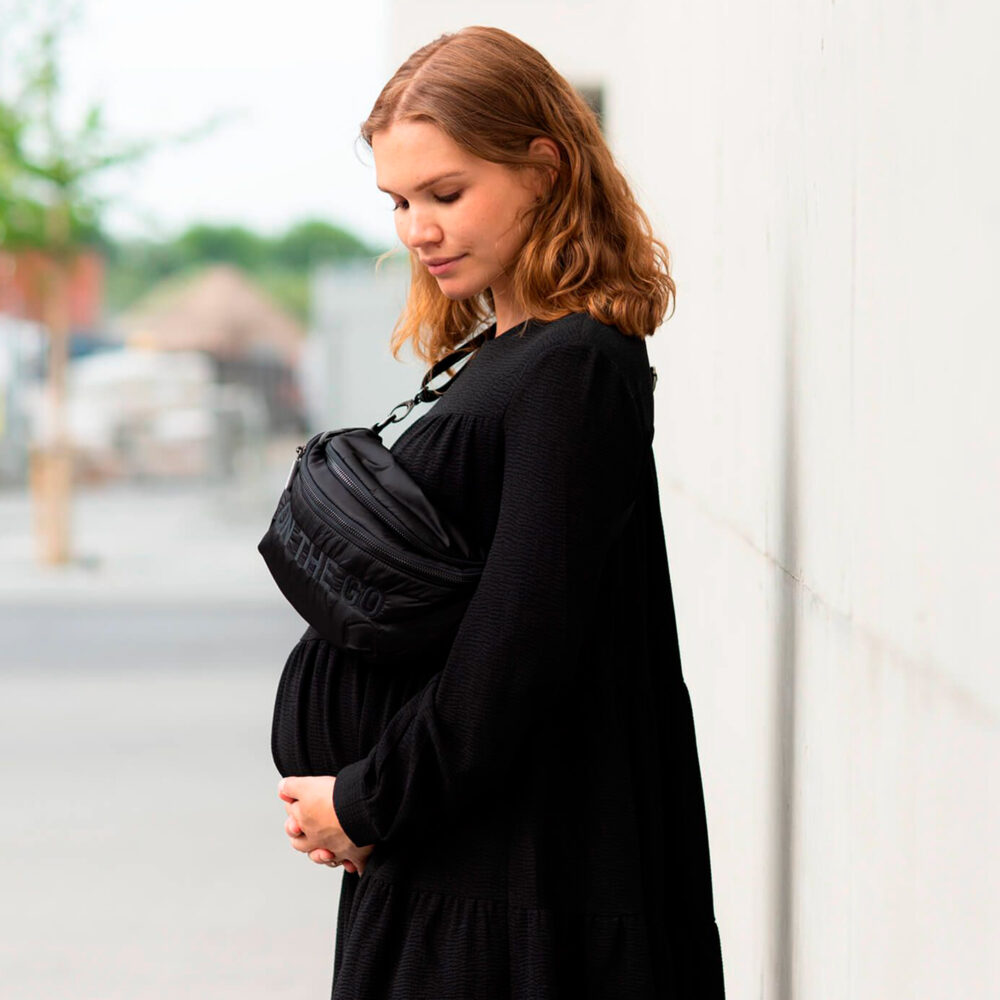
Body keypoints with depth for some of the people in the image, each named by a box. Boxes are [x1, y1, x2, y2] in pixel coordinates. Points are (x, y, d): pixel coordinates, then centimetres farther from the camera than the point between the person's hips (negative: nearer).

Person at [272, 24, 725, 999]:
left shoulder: (575, 370, -15)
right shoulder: (502, 354, 12)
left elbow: (520, 644, -20)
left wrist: (368, 804, -11)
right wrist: (358, 799, 4)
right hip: (438, 861, 8)